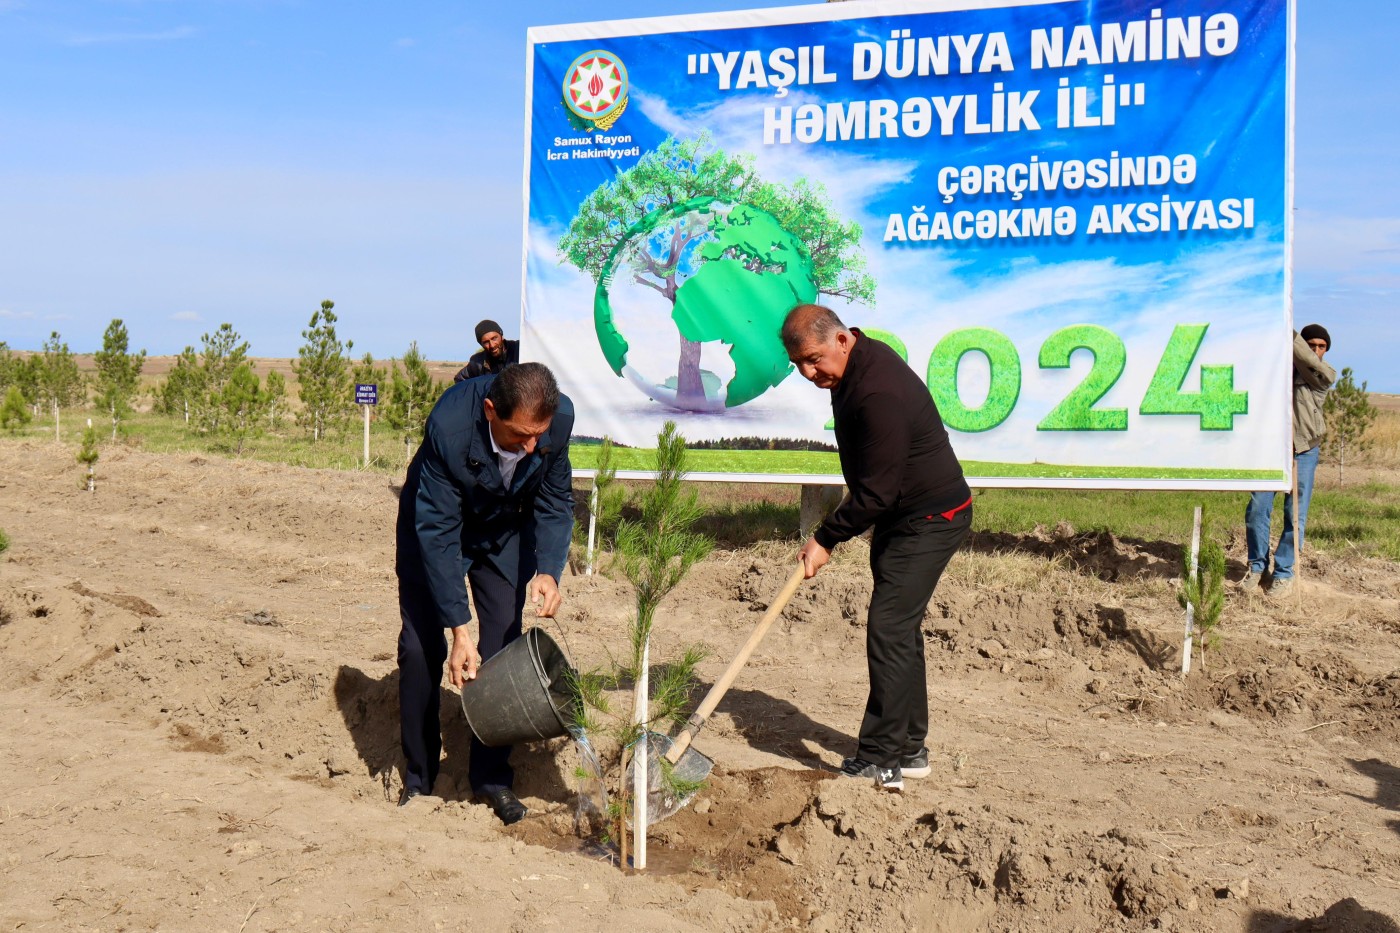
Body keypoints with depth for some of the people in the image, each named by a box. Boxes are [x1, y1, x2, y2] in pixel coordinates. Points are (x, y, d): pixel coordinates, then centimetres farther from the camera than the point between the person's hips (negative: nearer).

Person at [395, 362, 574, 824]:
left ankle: (491, 776, 11)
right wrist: (459, 629, -34)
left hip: (504, 530, 3)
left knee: (502, 649, -4)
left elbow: (555, 502, -11)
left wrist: (548, 569, -28)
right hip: (435, 523, -2)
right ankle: (418, 775, 12)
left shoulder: (560, 418, -28)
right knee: (421, 648, -6)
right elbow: (436, 531, -32)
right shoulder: (449, 426, -38)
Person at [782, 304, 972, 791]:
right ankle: (909, 750, 23)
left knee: (889, 631, -14)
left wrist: (826, 539, -16)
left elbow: (877, 491, -26)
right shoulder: (852, 368, 4)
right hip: (902, 518, 11)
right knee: (900, 629, 14)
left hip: (930, 519, -11)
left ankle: (880, 761, -9)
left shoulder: (879, 393, -29)